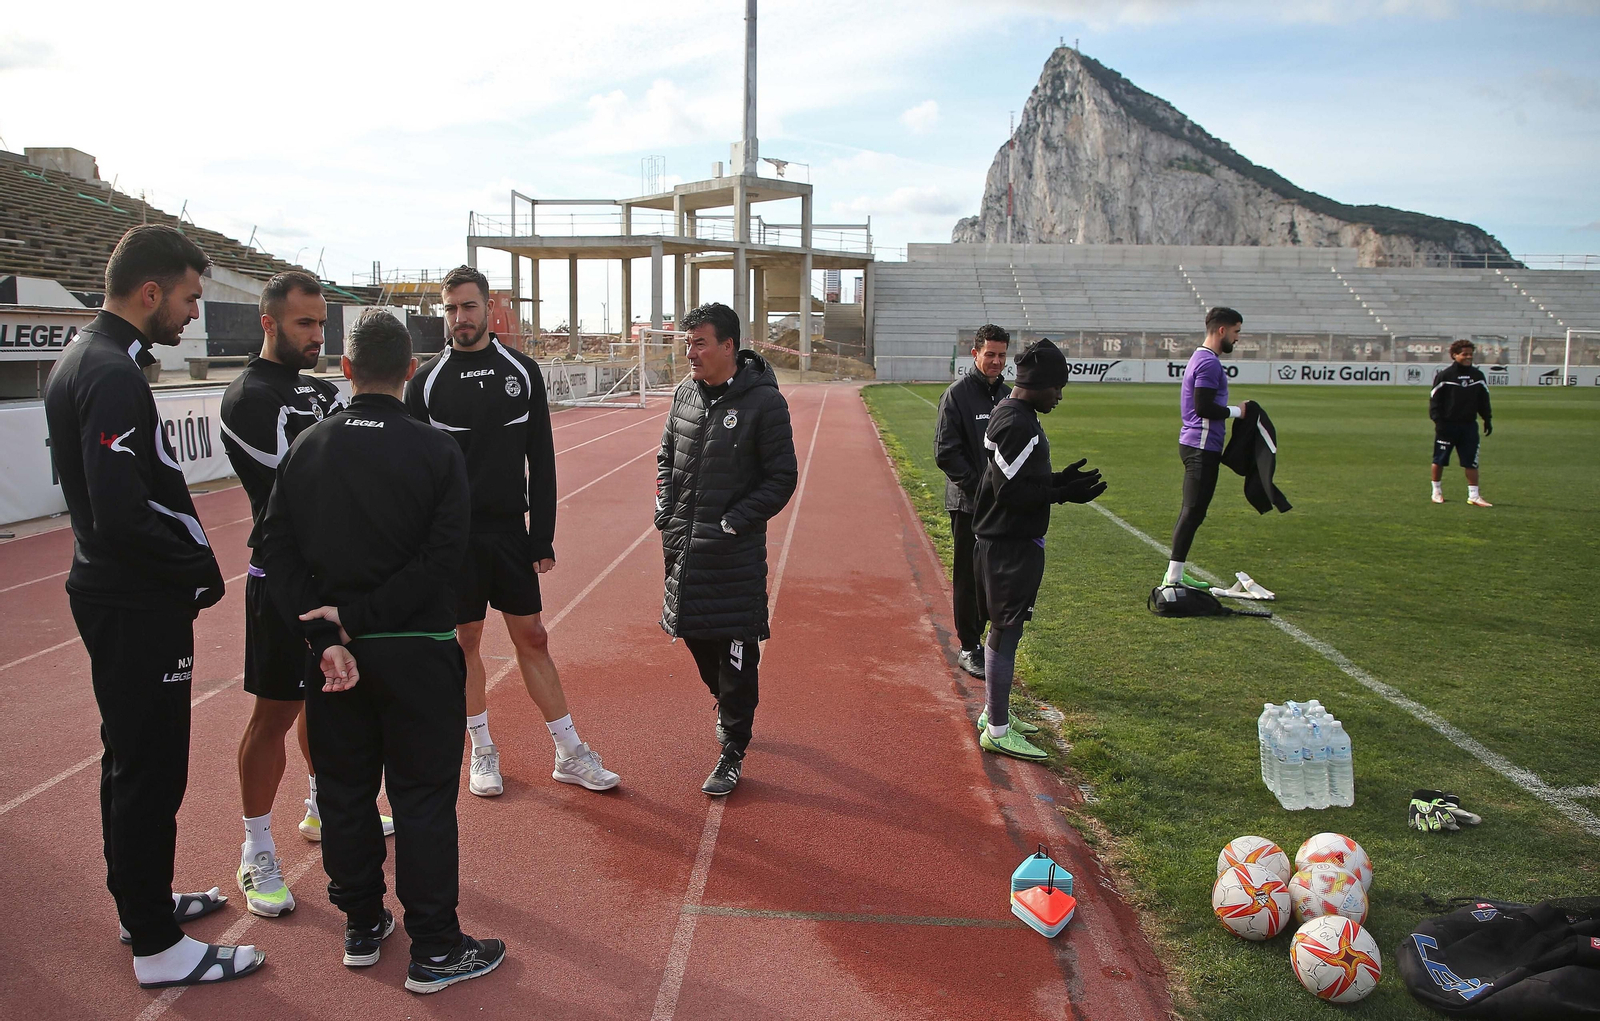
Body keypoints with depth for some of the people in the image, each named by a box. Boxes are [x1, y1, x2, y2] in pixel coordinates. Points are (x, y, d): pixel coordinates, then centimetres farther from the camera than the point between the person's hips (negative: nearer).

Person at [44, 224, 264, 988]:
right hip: (137, 607, -10)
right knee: (151, 769, 0)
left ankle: (142, 902, 37)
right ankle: (159, 947, 13)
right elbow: (124, 517, -27)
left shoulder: (84, 359, 10)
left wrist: (190, 562, 7)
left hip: (116, 594, 10)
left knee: (134, 759, 21)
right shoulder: (113, 375, -21)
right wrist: (199, 573, -14)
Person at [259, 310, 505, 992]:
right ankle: (435, 950, 13)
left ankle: (361, 927, 31)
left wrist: (326, 636, -10)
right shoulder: (436, 451, -10)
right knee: (424, 796, 5)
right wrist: (361, 616, -14)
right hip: (417, 653, -3)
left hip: (333, 649, 4)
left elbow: (279, 552, -5)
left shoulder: (305, 448, 0)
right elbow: (443, 556, -17)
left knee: (345, 790, 16)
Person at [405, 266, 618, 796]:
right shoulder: (428, 380, -1)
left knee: (532, 638, 7)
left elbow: (541, 460, 3)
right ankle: (483, 752, 23)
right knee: (465, 640, 7)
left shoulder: (523, 371, 3)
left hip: (512, 533, 1)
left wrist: (543, 537, -1)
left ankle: (570, 754, 15)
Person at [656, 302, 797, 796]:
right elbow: (666, 456, 19)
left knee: (737, 653, 0)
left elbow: (782, 477, -10)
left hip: (735, 553, -6)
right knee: (697, 637, 18)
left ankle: (732, 750, 13)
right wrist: (665, 511, 6)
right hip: (683, 546, 6)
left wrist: (733, 523, -15)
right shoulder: (685, 393, 6)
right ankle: (728, 709, 43)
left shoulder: (763, 401, -12)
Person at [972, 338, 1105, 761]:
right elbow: (1013, 493, -23)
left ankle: (993, 711, 31)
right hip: (1010, 547, -11)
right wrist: (1063, 492, -19)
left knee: (1003, 629, 19)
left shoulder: (1008, 414, 13)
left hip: (1001, 541, 11)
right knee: (1005, 633, -3)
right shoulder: (1018, 426, -20)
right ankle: (997, 730, 6)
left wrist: (1058, 480, 7)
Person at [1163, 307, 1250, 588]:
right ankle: (1173, 577, -7)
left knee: (1190, 510, 13)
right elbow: (1203, 408, -21)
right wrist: (1236, 411, -8)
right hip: (1202, 447, -11)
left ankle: (1176, 575, 17)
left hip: (1194, 444, 11)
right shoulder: (1209, 363, -15)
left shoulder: (1201, 358, 18)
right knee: (1193, 511, -9)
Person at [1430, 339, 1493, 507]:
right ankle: (1437, 491, 21)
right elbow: (1434, 399, -7)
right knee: (1439, 460, 6)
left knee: (1471, 461, 0)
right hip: (1447, 425, -3)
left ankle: (1473, 495, 4)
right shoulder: (1444, 375, -7)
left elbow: (1484, 400, 15)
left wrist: (1487, 419, 11)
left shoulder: (1478, 376, 7)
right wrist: (1438, 421, -14)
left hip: (1469, 425, 3)